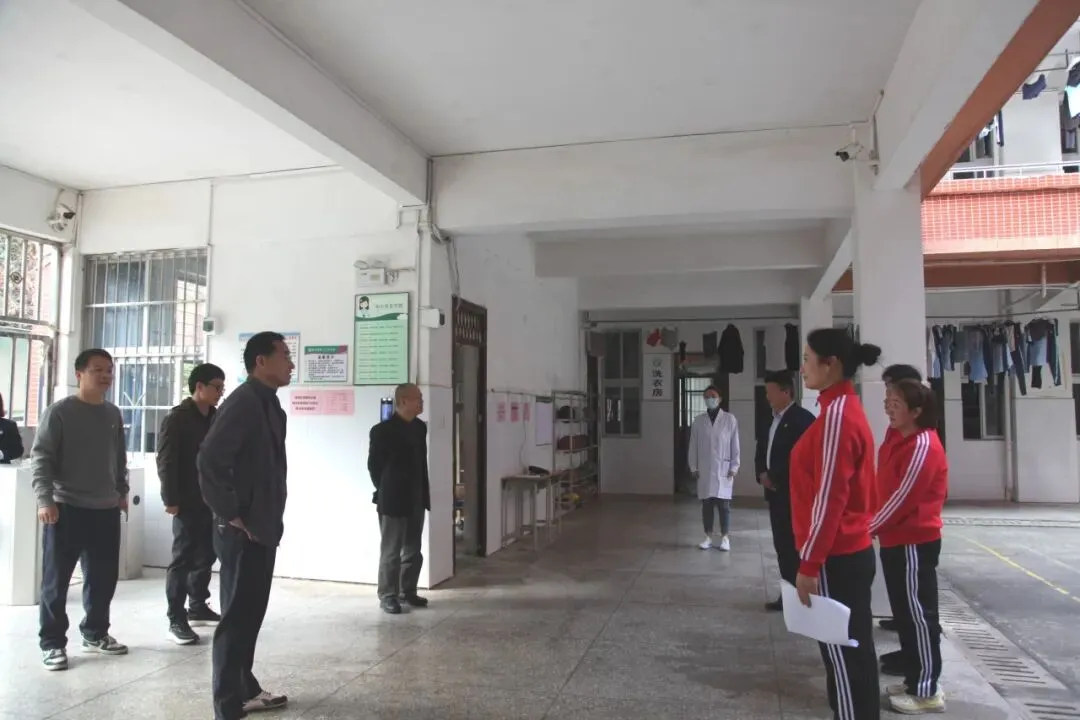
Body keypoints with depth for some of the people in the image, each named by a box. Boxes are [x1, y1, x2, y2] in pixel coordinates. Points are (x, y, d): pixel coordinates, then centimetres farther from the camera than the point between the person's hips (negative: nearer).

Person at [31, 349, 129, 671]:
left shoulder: (113, 414, 11)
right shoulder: (59, 412, -7)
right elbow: (40, 458, -10)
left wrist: (122, 491, 19)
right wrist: (45, 500, -18)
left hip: (106, 510, 6)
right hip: (66, 509, -5)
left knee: (103, 577, 11)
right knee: (56, 580, 2)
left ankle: (95, 633, 25)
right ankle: (52, 643, 13)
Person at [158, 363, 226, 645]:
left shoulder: (216, 418, 12)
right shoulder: (177, 418, -8)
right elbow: (166, 462, -13)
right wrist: (171, 499, -17)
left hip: (211, 501, 7)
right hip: (187, 503, -7)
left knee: (205, 557, 14)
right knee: (183, 559, -2)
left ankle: (198, 608, 27)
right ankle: (176, 620, 4)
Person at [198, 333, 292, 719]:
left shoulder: (268, 404, 13)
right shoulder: (245, 401, -16)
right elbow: (210, 459, -25)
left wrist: (270, 519, 14)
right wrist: (231, 515, -19)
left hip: (262, 528, 9)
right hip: (242, 532, -9)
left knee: (250, 614, 18)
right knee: (237, 616, -1)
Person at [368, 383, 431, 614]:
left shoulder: (420, 427, 7)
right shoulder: (382, 430, -13)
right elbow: (373, 465, -7)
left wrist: (424, 493, 10)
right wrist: (386, 491, 0)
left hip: (416, 500, 7)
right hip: (393, 501, -7)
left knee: (413, 551, 13)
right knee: (391, 551, 3)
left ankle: (408, 591, 26)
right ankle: (388, 596, 14)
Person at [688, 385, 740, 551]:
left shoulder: (729, 419, -1)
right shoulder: (698, 420, 4)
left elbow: (735, 444, -1)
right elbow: (693, 445, 6)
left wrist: (734, 467, -4)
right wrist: (693, 467, 2)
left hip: (723, 468, -2)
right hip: (704, 469, 2)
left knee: (723, 504, 1)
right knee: (706, 504, 6)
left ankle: (725, 537, 10)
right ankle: (708, 537, 15)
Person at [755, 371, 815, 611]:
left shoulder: (803, 418, -11)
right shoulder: (772, 419, 16)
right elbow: (762, 449, 20)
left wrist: (776, 478, -14)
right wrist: (762, 474, 1)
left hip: (793, 493, -8)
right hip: (776, 492, 8)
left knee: (793, 544, -3)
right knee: (782, 544, 11)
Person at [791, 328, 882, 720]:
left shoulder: (836, 414, -19)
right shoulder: (845, 408, 11)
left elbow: (829, 498, -22)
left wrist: (808, 564, -17)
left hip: (836, 560, -9)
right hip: (851, 554, 9)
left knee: (844, 657, 2)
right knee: (852, 651, 17)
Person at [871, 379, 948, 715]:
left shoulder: (923, 445, -18)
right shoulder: (899, 440, 10)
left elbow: (902, 498, -20)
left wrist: (868, 529, -13)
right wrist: (874, 527, 7)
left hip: (914, 542, -9)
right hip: (897, 539, 9)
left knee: (918, 615, 0)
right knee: (906, 613, 16)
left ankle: (927, 691, 11)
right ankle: (915, 680, 27)